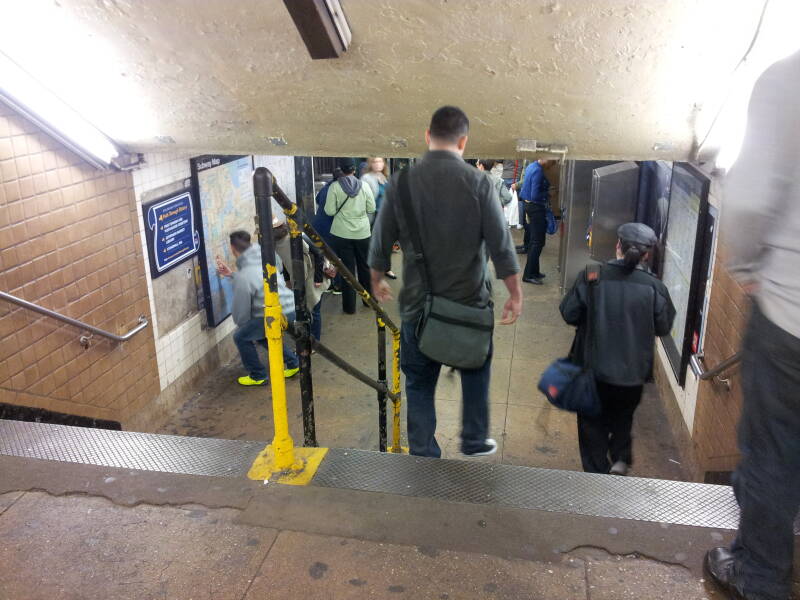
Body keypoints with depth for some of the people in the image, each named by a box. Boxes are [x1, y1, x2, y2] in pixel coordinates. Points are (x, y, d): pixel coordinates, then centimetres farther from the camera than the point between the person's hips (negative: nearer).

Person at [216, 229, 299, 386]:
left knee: (241, 336, 10)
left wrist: (241, 325, 15)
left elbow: (241, 310, -6)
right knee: (261, 332, 31)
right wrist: (231, 274, 24)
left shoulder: (242, 278, -16)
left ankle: (258, 376, 20)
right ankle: (293, 363, 33)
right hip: (292, 308, 8)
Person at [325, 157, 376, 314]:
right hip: (362, 233, 2)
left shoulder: (335, 186, -8)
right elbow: (371, 209, 0)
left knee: (348, 269, 6)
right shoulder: (364, 185, -3)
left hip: (342, 234, -2)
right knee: (365, 267, 16)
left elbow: (330, 211, -7)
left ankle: (349, 306, 11)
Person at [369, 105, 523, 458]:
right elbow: (501, 246, -9)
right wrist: (515, 294, 2)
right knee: (475, 373, 24)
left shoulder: (401, 182, -6)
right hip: (471, 299, 0)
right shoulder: (478, 182, -11)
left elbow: (381, 242, 2)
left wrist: (377, 281, 20)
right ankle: (474, 440, 34)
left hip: (418, 302, 1)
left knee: (420, 383, 14)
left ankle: (423, 454, 19)